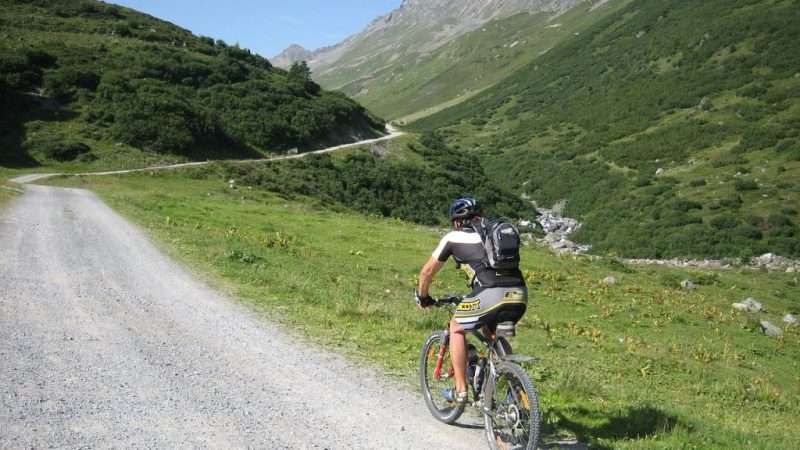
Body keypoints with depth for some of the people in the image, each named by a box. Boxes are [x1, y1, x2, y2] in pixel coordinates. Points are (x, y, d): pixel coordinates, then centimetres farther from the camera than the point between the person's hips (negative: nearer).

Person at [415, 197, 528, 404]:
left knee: (456, 328, 20)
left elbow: (428, 271, 24)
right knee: (496, 335, 32)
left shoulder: (454, 237, 15)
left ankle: (461, 390, 17)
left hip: (491, 294, -5)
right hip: (519, 295, 6)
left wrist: (422, 296, 42)